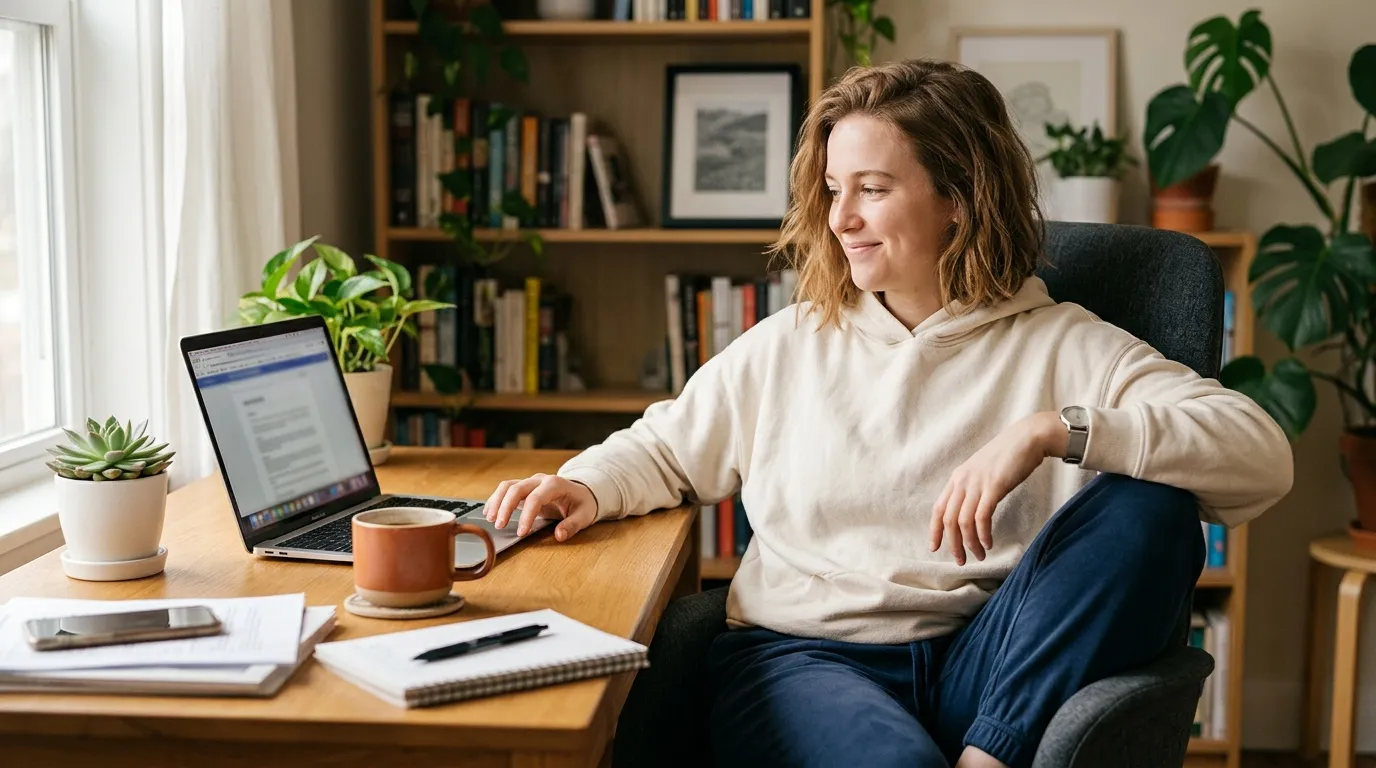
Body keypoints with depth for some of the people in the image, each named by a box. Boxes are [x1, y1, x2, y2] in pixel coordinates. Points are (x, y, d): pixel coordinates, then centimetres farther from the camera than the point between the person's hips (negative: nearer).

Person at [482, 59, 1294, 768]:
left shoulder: (1063, 347, 4)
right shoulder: (788, 346, 15)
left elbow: (1263, 455, -8)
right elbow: (665, 447, 27)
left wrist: (1051, 432, -21)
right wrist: (588, 486, 4)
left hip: (983, 664, 2)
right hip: (800, 655, -1)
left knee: (1148, 504, -24)